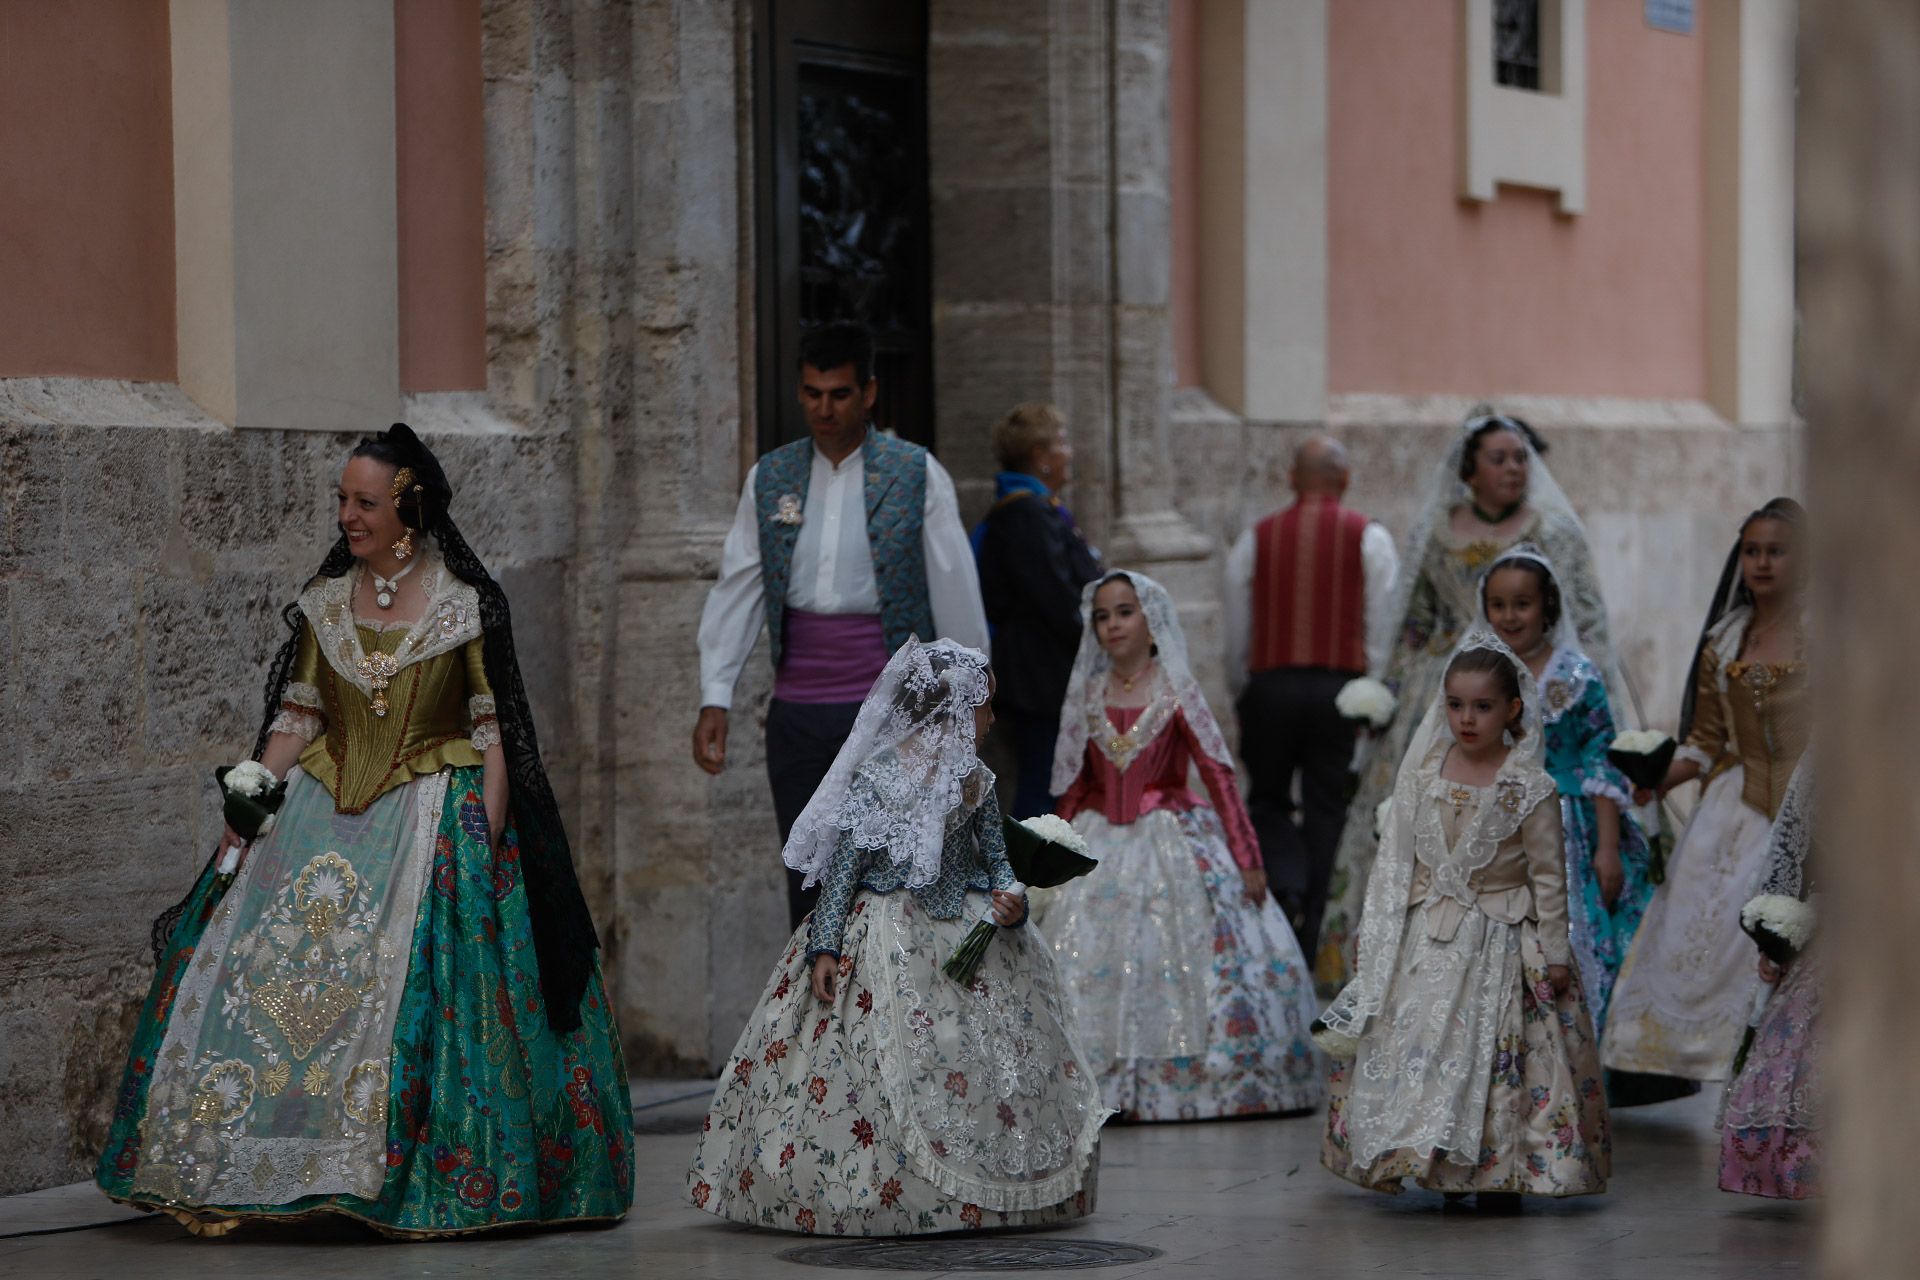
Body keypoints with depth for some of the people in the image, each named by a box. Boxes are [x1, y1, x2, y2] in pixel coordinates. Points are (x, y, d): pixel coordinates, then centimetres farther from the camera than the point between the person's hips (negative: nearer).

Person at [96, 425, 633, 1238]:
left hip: (433, 819, -4)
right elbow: (294, 720, 10)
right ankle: (221, 1180, -1)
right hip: (322, 815, 4)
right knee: (260, 974, -6)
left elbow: (495, 732, -4)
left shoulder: (467, 606, -3)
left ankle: (421, 1184, -4)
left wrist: (486, 843, -13)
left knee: (416, 987, -14)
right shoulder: (325, 604, 9)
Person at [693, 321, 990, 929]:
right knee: (808, 880, 7)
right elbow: (735, 592, 7)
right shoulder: (769, 479, 9)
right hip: (797, 712, 4)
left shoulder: (917, 475, -1)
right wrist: (714, 699, -1)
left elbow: (954, 591, 1)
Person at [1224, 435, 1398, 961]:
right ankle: (1306, 941, 6)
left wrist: (1242, 698, 18)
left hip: (1270, 686, 1)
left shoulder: (1255, 540, 6)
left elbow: (1237, 636, 7)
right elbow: (1382, 628, -3)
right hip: (1341, 687, -1)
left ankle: (1285, 886, -12)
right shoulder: (1369, 539, 2)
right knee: (1325, 809, 7)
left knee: (1268, 801, 15)